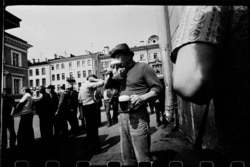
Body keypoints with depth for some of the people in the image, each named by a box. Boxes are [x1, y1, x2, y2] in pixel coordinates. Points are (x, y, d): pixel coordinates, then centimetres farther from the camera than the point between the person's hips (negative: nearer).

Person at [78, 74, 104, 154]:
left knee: (89, 125, 21)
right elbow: (102, 82, -20)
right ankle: (95, 147, 5)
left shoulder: (82, 85, 14)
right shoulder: (90, 84, -13)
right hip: (91, 106, -9)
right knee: (94, 127, -2)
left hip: (85, 107, 9)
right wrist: (94, 79, -9)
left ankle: (88, 143, 35)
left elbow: (79, 98, 18)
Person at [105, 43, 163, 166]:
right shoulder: (121, 72, 17)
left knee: (142, 157, 1)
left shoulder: (143, 67, -2)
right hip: (122, 117, 6)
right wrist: (110, 73, 1)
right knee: (126, 157, 16)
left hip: (138, 116, -6)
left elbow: (158, 87, -5)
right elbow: (107, 85, 20)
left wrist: (142, 97, -21)